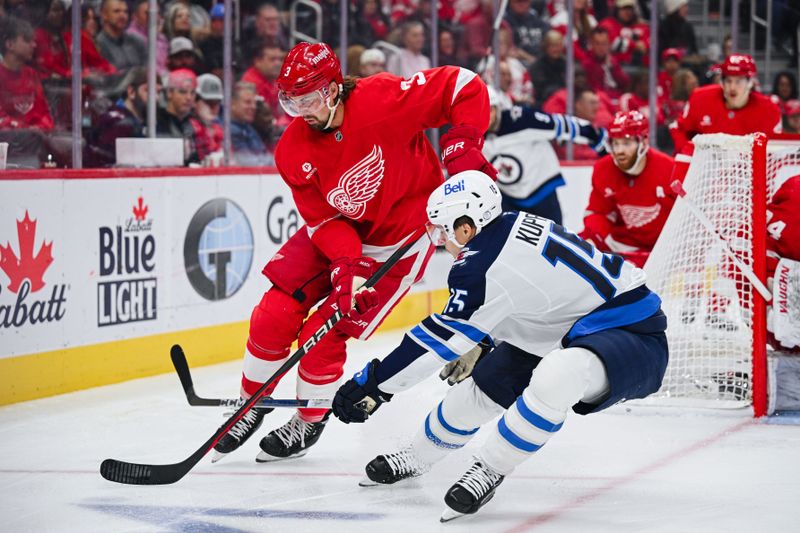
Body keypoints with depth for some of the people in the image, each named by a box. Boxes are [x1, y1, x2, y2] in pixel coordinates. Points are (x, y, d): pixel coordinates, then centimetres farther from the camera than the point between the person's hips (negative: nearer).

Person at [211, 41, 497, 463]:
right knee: (274, 314, -5)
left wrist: (461, 144, -30)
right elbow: (323, 218, -11)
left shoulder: (383, 100, -28)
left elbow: (464, 86, -22)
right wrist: (346, 265, -27)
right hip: (338, 228, 5)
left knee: (322, 334, -10)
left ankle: (310, 421, 15)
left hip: (400, 239, -5)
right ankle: (252, 404, 19)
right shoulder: (293, 152, -13)